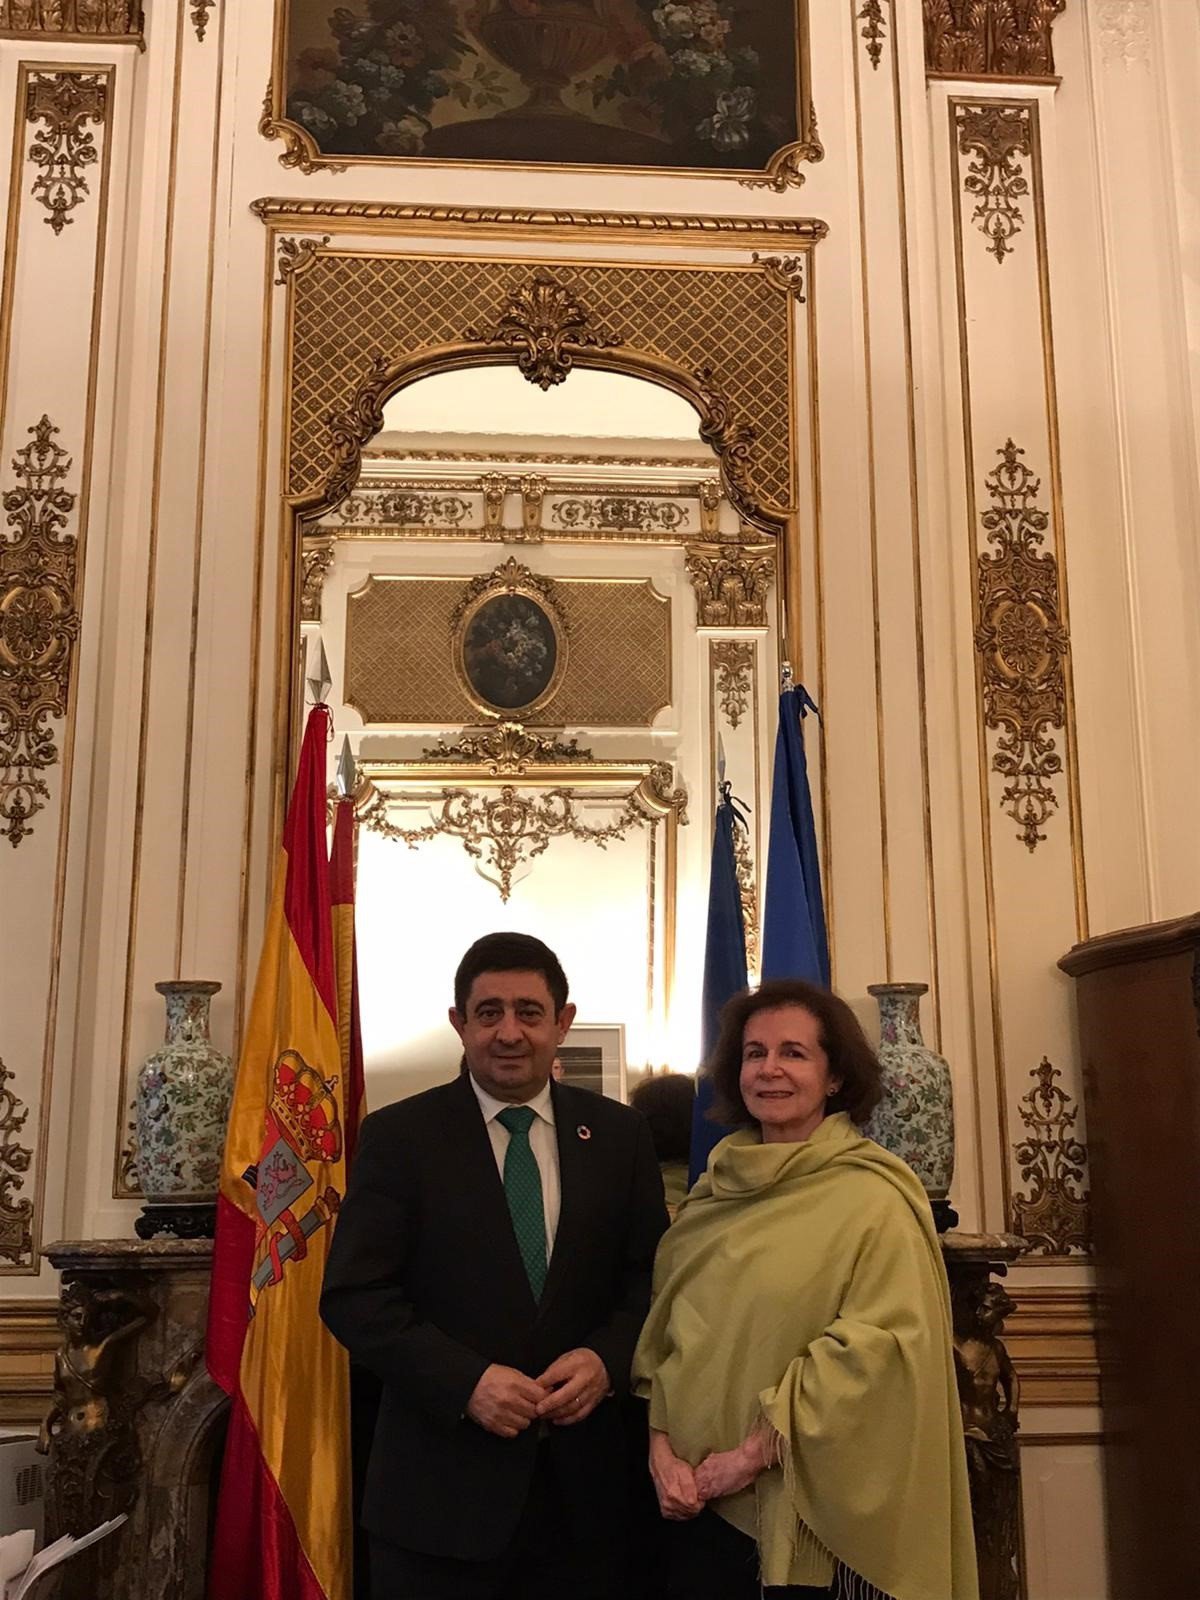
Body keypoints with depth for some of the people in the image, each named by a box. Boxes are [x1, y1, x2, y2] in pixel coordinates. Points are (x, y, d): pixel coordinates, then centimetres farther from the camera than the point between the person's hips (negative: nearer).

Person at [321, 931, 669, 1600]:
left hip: (585, 1479, 2)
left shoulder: (620, 1134, 3)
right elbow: (354, 1295, -7)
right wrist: (466, 1381, -18)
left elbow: (653, 1278, 6)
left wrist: (607, 1358, -13)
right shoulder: (398, 1136, -4)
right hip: (440, 1487, -2)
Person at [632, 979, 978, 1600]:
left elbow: (881, 1346, -18)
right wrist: (662, 1445, -7)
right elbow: (663, 1332, 8)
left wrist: (754, 1453, -18)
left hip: (809, 1514, -5)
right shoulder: (712, 1194, 6)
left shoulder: (874, 1201, -11)